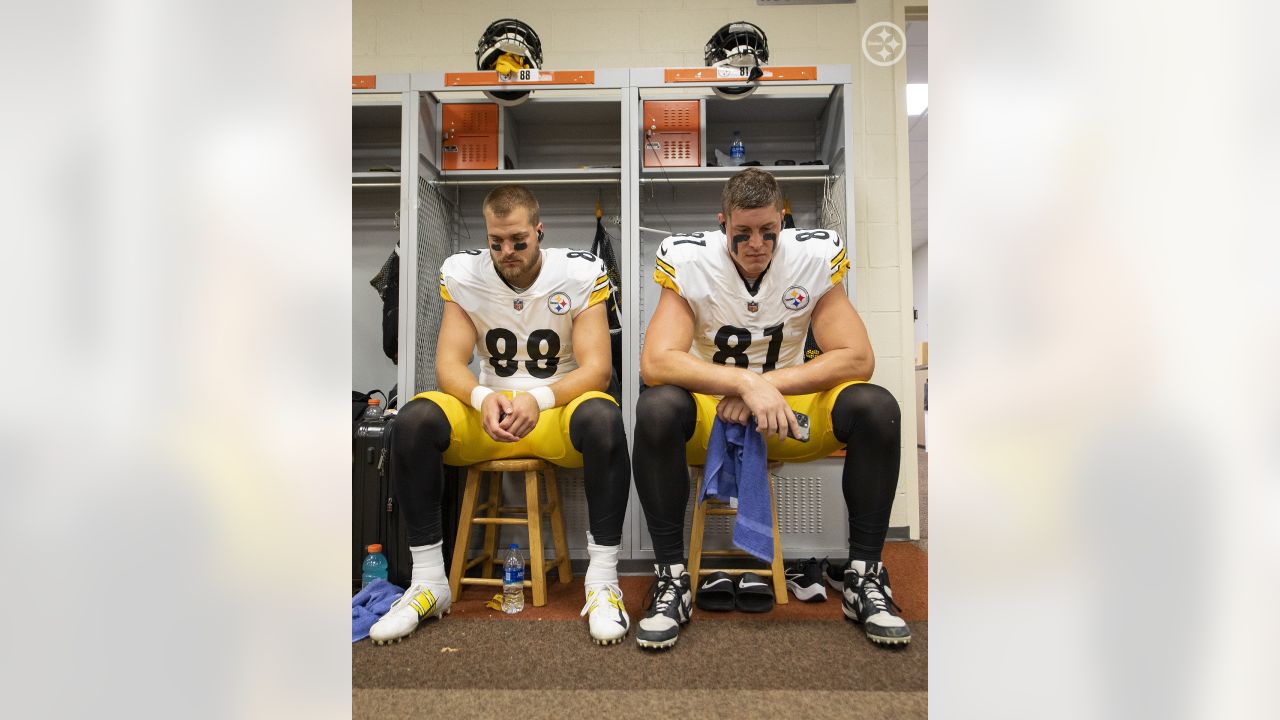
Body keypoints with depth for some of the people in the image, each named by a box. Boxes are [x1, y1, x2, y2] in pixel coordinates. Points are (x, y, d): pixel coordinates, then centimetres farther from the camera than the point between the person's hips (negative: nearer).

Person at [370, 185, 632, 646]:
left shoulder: (581, 273, -8)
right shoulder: (463, 275, -2)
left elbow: (597, 368, -14)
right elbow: (448, 364, -7)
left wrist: (539, 399, -32)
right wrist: (483, 397, -30)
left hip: (559, 409, -2)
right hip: (486, 415, 2)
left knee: (603, 418, -36)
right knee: (415, 419, -26)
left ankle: (603, 582, -26)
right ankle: (428, 581, -14)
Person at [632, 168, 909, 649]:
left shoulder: (814, 257, -9)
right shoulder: (690, 262, -13)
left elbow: (858, 358, -15)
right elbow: (655, 363, -25)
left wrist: (767, 384, -24)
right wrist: (745, 382, -36)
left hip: (789, 411, 2)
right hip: (708, 415, -1)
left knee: (876, 407, -25)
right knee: (657, 408, -34)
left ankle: (865, 577, -9)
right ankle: (671, 580, -18)